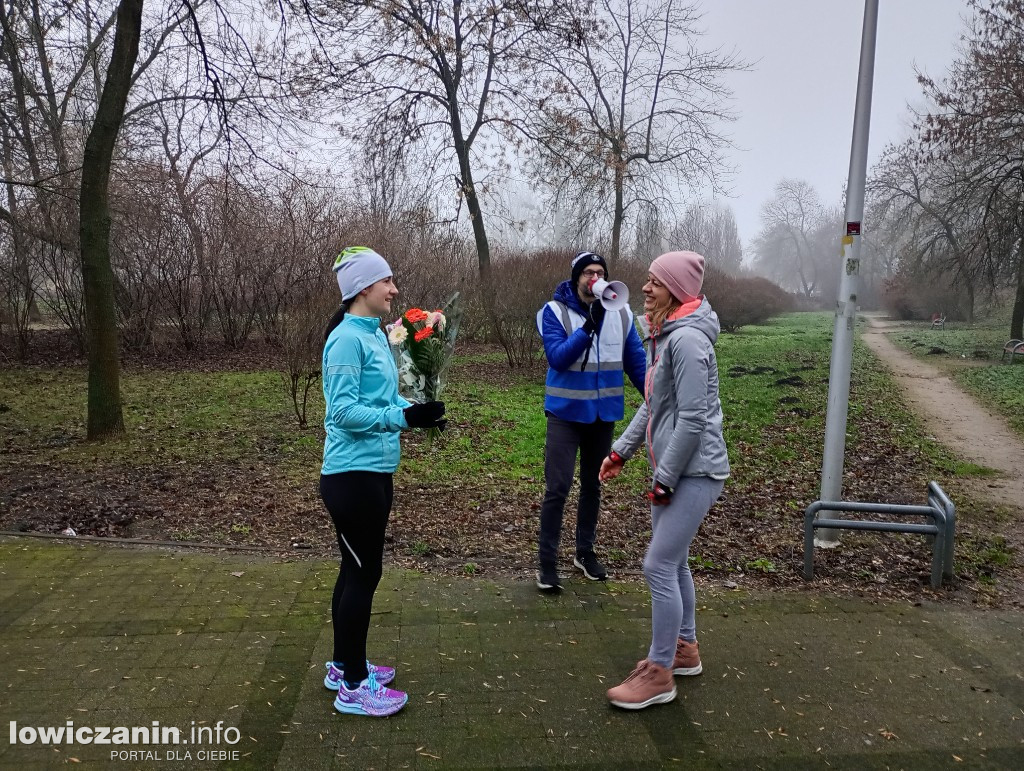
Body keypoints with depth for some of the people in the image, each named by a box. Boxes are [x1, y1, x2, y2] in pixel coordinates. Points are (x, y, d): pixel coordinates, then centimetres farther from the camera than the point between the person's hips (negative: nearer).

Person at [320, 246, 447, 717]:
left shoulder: (375, 334, 11)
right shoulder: (347, 339, -17)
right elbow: (342, 409, -22)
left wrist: (418, 412, 2)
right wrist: (403, 418, -29)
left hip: (375, 471, 9)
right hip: (353, 474, -9)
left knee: (358, 569, 18)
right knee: (364, 572, 0)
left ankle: (344, 666, 34)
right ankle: (353, 687, 15)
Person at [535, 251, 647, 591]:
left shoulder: (621, 313, 1)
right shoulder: (554, 312, -10)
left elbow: (636, 361, 6)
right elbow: (557, 357, -20)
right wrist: (588, 326, -30)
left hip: (604, 413, 4)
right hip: (566, 413, -4)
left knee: (593, 486, 15)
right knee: (558, 487, -6)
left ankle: (585, 552, 31)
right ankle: (547, 562, 6)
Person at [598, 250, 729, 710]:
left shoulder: (687, 340, -20)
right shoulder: (662, 336, 11)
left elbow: (693, 419, -23)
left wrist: (664, 479, -17)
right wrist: (622, 449, 13)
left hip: (695, 471, -10)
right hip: (674, 469, 10)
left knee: (658, 566, -5)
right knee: (673, 563, 18)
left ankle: (659, 674, 8)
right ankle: (684, 649, 35)